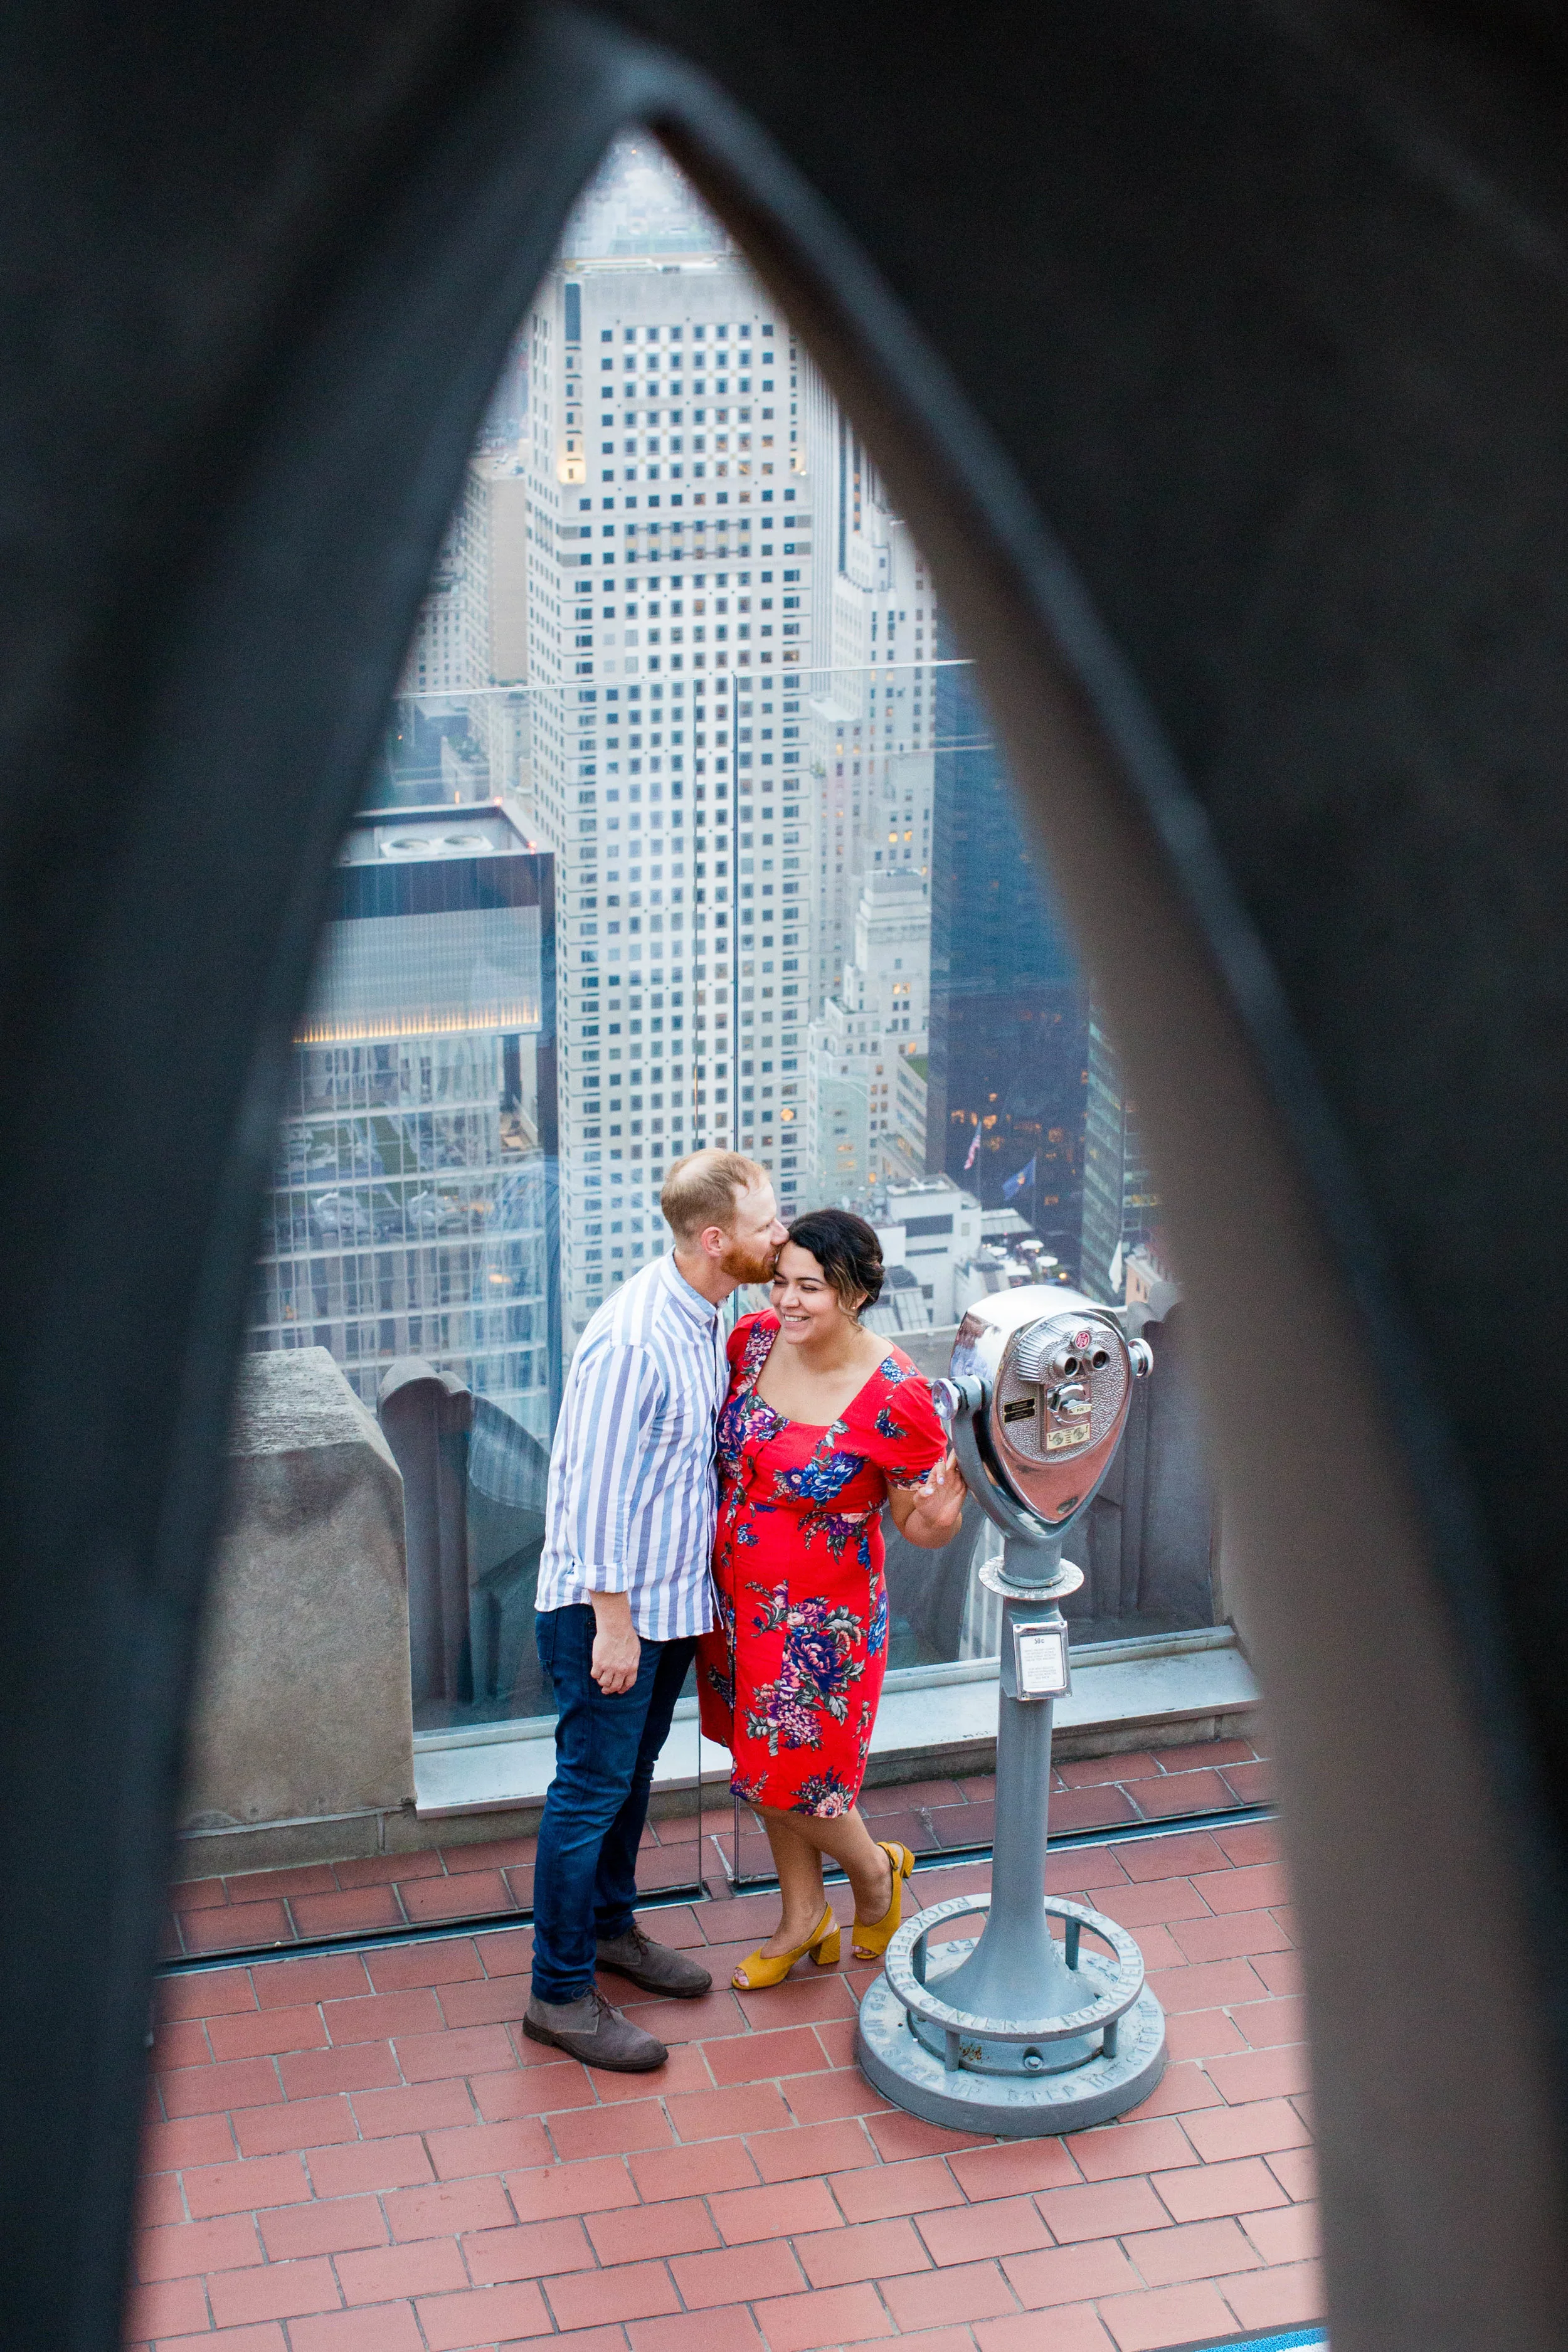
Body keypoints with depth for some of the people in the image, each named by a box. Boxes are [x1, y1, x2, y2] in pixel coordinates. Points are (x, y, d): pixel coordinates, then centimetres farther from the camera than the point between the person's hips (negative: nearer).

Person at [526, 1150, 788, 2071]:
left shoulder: (707, 1314, 3)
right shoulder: (633, 1341, -27)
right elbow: (597, 1486, -24)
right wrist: (614, 1620, -20)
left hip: (673, 1593, 9)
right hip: (610, 1603, -9)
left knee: (634, 1772, 23)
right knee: (593, 1787, 0)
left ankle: (610, 1925, 41)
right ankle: (560, 1994, 11)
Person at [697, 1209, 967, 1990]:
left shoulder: (893, 1397, -24)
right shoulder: (753, 1340, -8)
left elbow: (918, 1523, -13)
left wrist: (939, 1516, -34)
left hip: (822, 1617, -6)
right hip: (739, 1596, 6)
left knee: (793, 1777, 5)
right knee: (763, 1760, 20)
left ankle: (874, 1870, 37)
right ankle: (804, 1917, 40)